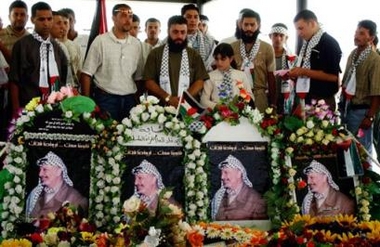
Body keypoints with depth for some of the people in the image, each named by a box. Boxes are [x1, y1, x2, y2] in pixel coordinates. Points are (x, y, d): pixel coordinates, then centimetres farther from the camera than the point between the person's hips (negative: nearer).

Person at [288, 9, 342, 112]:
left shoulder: (329, 43, -11)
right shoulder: (306, 44, 15)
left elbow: (332, 76, -20)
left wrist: (304, 72, -19)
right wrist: (294, 73, 2)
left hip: (322, 102, -8)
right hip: (304, 99, 8)